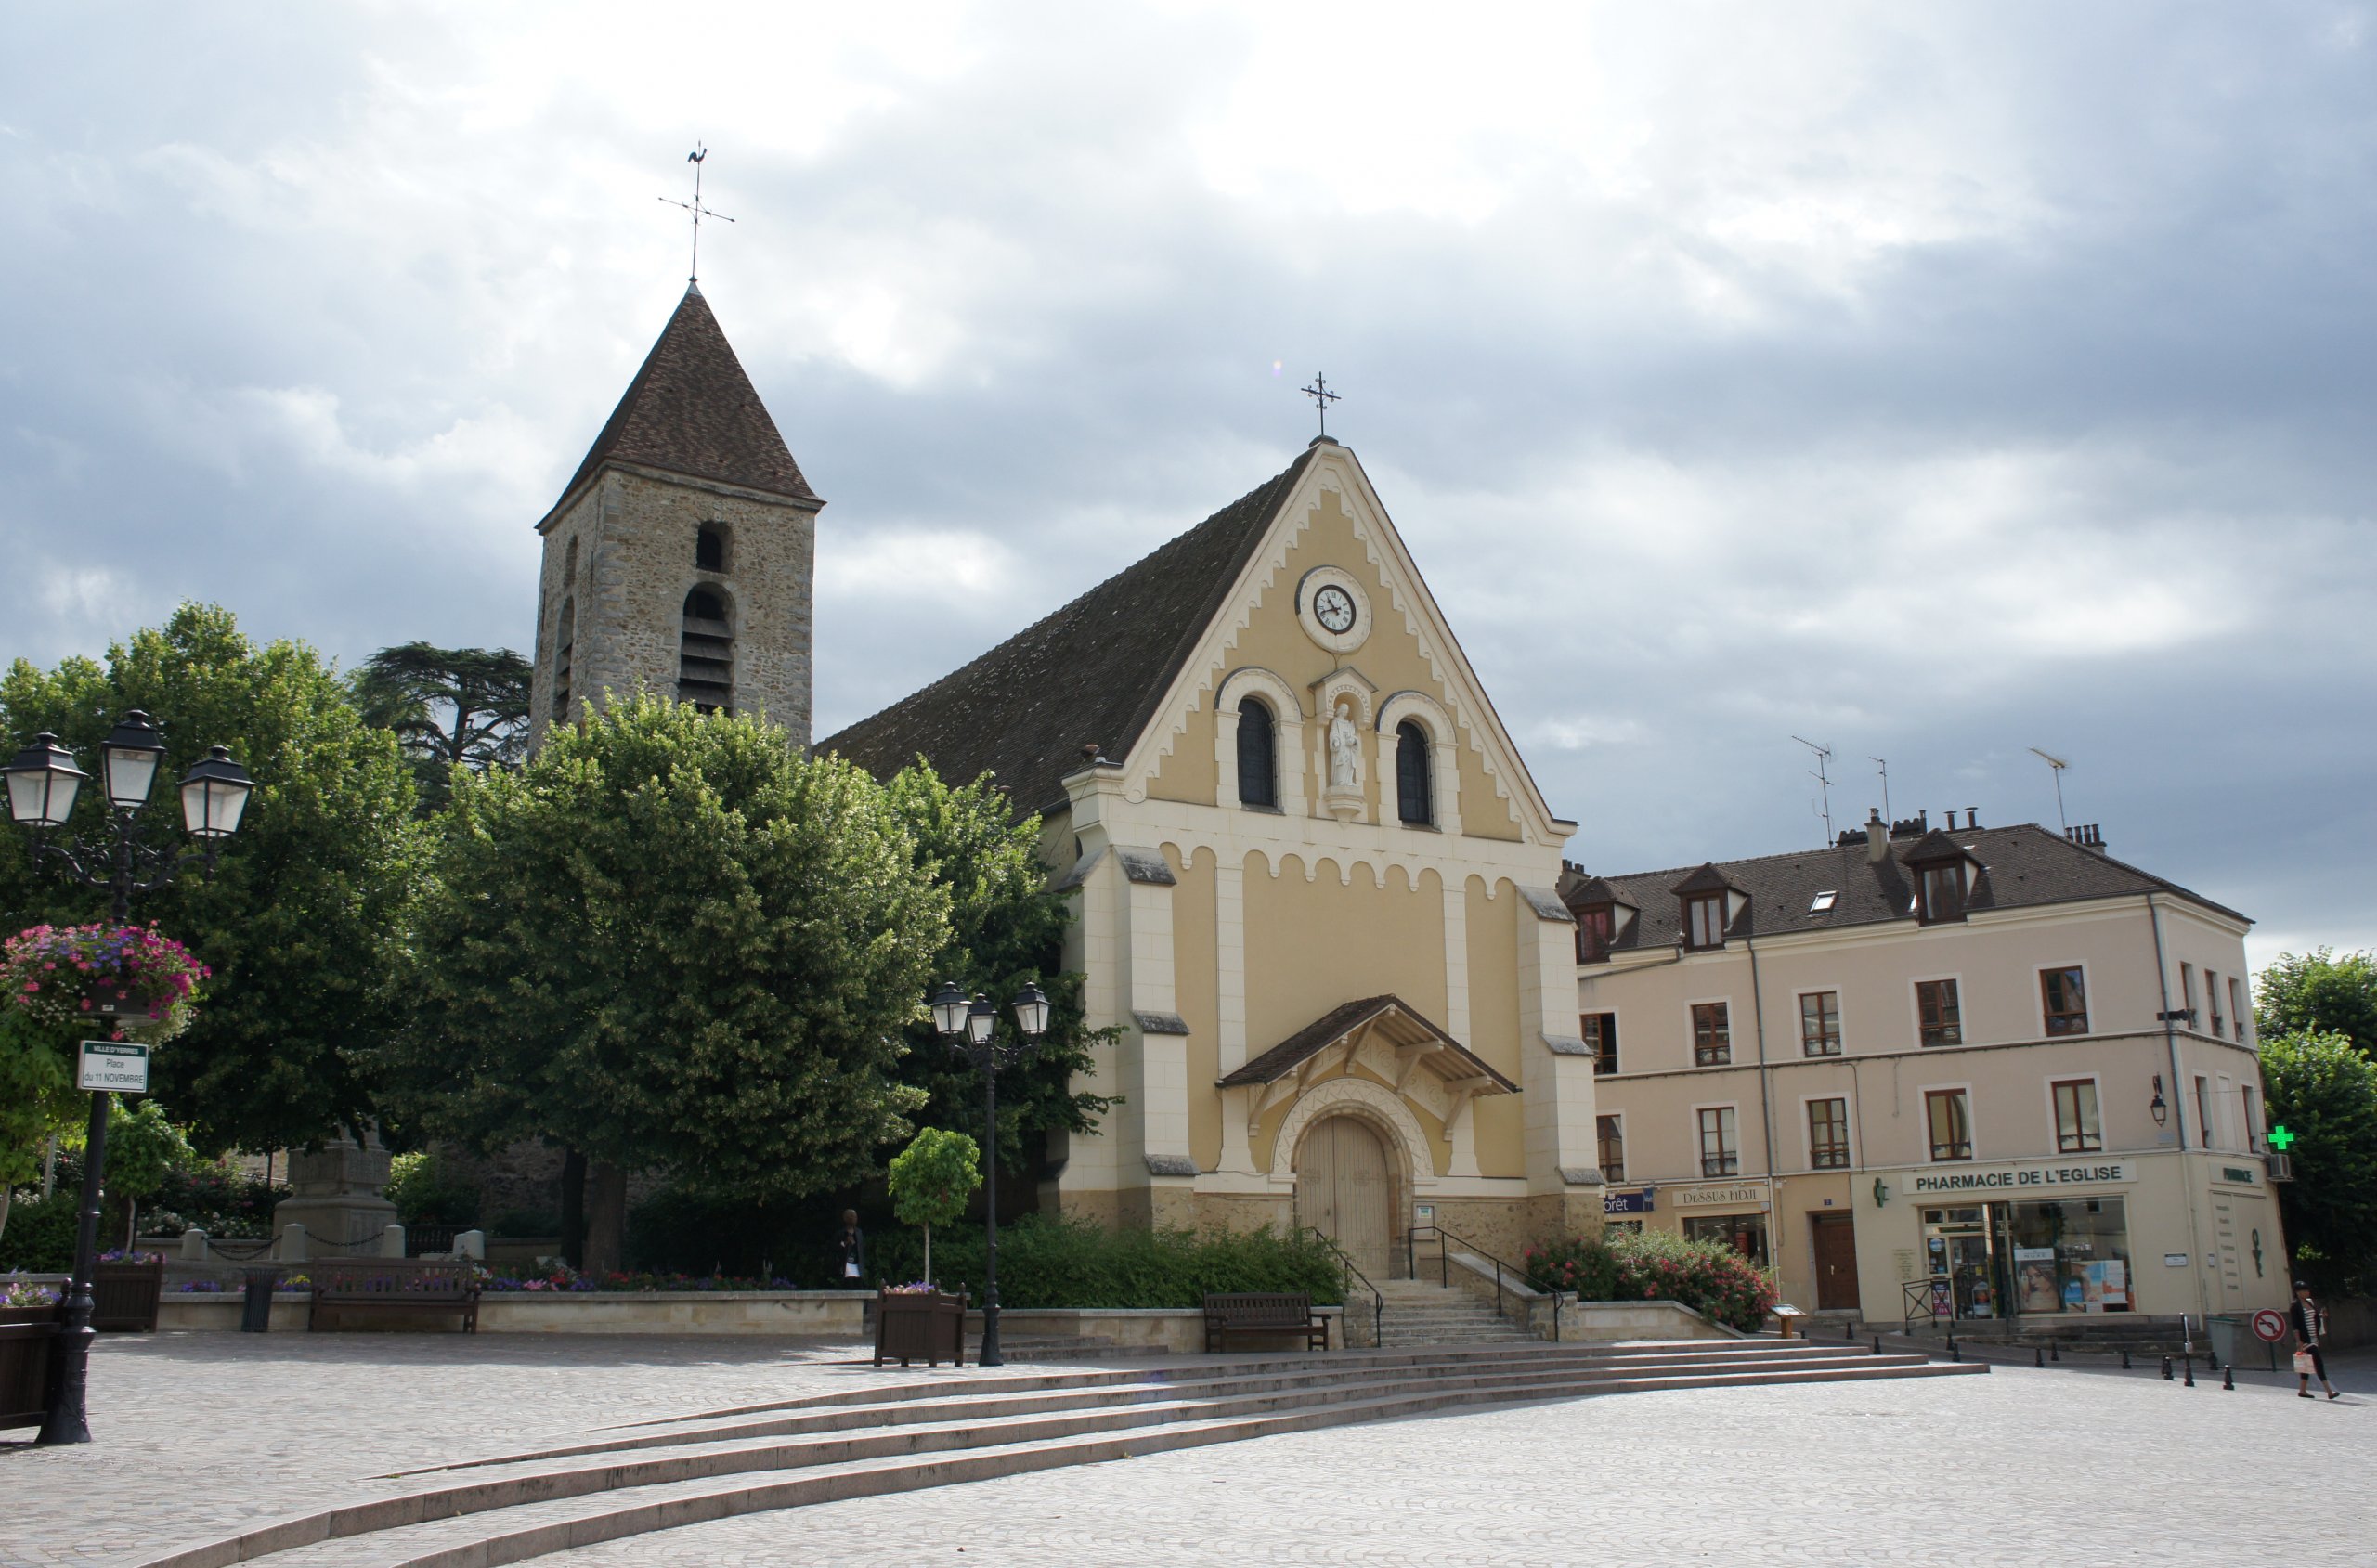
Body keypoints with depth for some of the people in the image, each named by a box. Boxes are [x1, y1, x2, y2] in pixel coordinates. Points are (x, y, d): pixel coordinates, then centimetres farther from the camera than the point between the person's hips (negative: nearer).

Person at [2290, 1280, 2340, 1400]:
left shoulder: (2310, 1302, 14)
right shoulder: (2295, 1306, -9)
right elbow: (2295, 1325, -13)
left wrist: (2321, 1316, 2)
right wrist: (2298, 1341, -18)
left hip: (2313, 1338, 8)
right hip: (2304, 1339, -8)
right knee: (2318, 1362, -13)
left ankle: (2302, 1390, 19)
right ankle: (2329, 1391, -16)